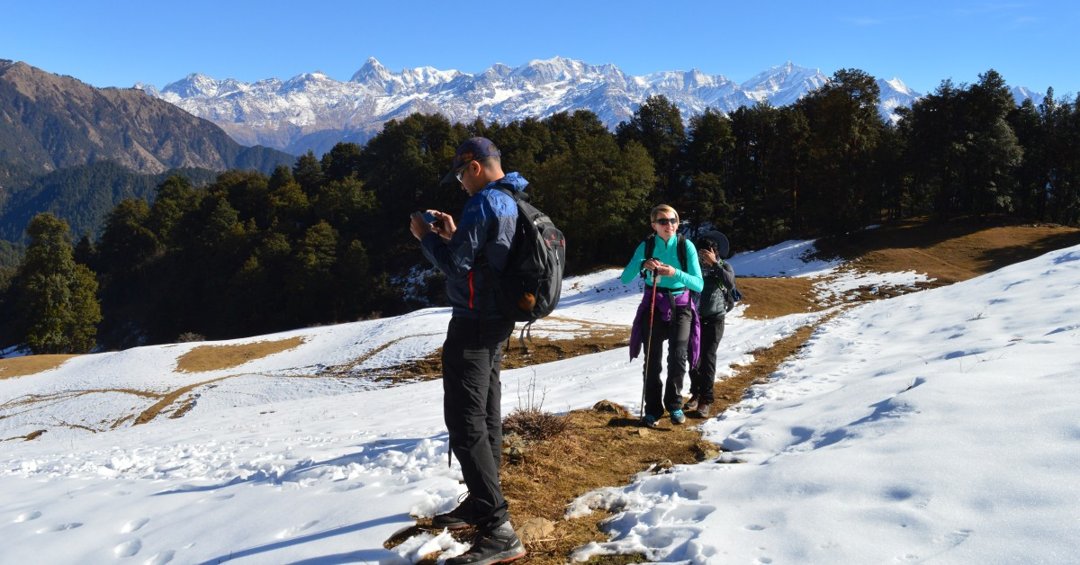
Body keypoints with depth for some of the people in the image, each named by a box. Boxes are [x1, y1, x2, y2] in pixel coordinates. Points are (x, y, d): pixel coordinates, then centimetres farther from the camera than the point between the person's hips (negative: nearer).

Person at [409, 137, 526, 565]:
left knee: (465, 422, -11)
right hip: (498, 320, 10)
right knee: (485, 416, 16)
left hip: (473, 322, -10)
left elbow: (456, 264, -19)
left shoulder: (484, 202, -17)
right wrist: (453, 234, 13)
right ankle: (481, 505, 27)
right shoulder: (512, 203, 14)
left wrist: (426, 235, -4)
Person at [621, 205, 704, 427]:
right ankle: (653, 409, 12)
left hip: (680, 307, -1)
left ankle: (674, 405, 7)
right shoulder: (646, 247, -4)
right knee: (652, 360, 0)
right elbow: (625, 279, -10)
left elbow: (699, 284, -13)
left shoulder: (686, 246, -8)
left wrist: (675, 273, -29)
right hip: (653, 307, 1)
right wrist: (643, 265, -28)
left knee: (678, 357, -13)